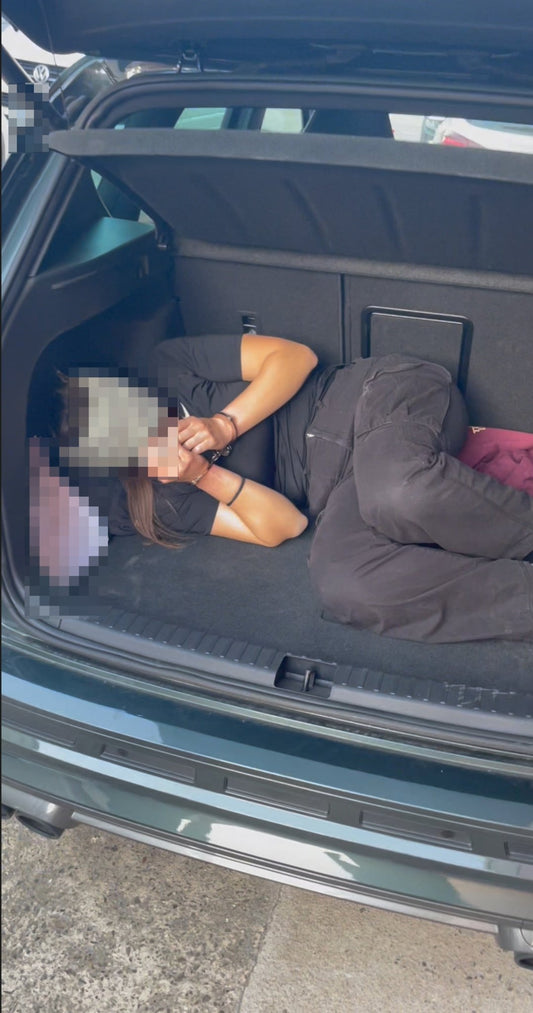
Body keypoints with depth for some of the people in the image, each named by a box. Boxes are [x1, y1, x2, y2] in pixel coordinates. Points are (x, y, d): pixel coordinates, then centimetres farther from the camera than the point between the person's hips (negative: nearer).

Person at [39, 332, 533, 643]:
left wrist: (227, 424, -11)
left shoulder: (168, 367, 5)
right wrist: (205, 475, -15)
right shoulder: (147, 503, 7)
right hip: (339, 497, 2)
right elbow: (281, 527, 0)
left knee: (399, 493, -40)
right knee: (340, 584, -34)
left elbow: (296, 356, 1)